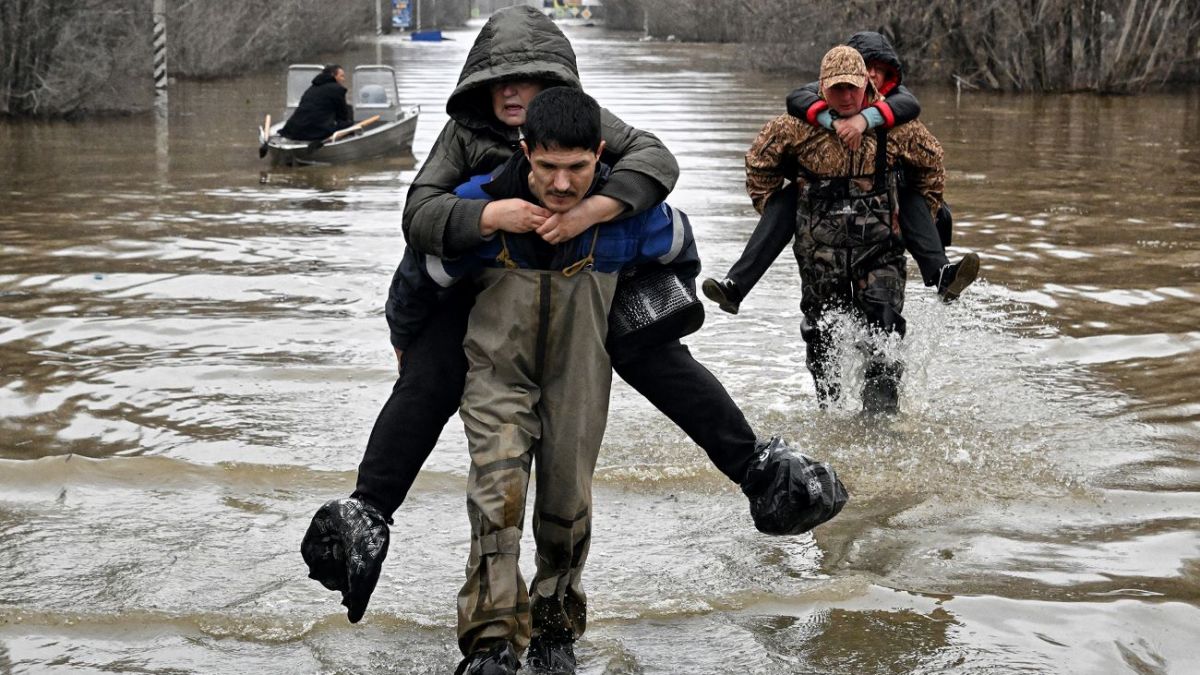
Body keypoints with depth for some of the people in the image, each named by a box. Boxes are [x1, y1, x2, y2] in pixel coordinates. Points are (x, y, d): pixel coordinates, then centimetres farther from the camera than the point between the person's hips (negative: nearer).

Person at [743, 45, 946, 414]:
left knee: (883, 334, -9)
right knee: (822, 336, 10)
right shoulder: (800, 126, -8)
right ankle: (828, 409, 26)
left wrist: (922, 214, 16)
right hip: (820, 250, 1)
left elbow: (930, 162, 14)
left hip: (879, 248, 0)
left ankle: (881, 413, -5)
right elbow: (760, 161, 9)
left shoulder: (894, 126, -5)